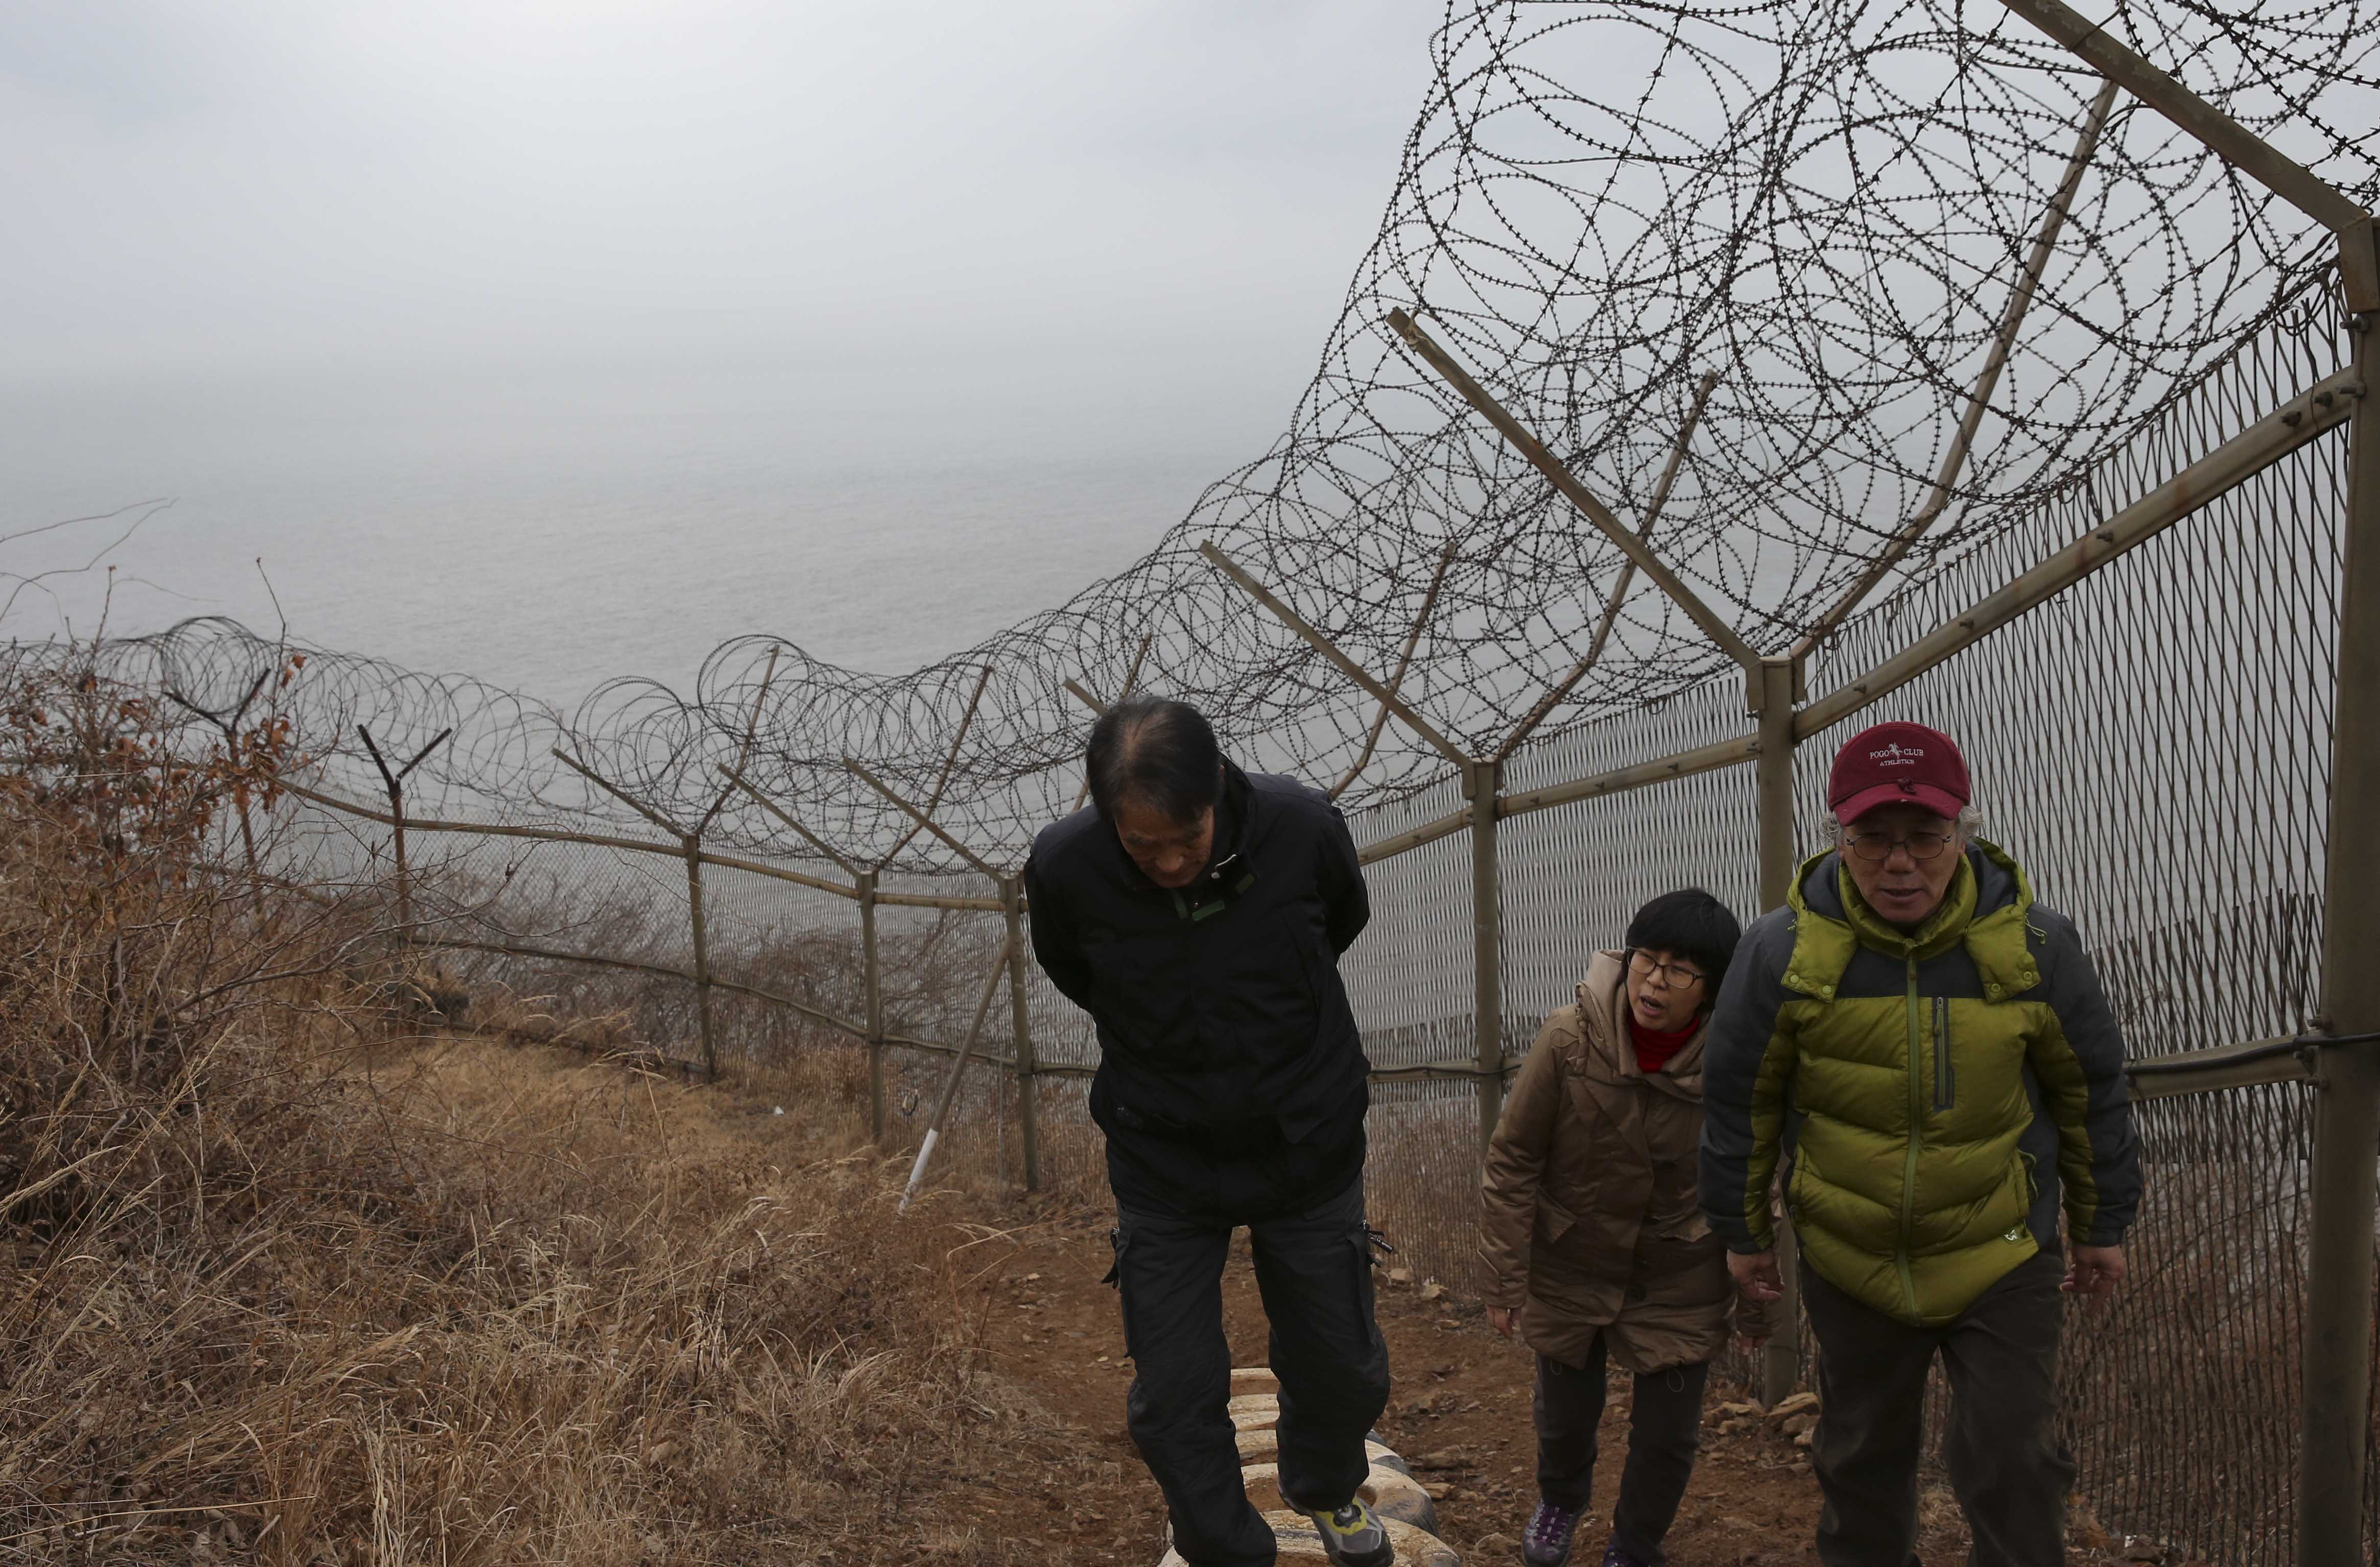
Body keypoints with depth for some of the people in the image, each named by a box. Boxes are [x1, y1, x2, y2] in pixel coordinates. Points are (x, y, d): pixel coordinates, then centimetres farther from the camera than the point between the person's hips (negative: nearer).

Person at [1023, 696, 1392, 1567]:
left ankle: (1326, 1487, 49)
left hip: (1307, 1148, 1)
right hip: (1162, 1161, 0)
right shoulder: (1064, 867, -24)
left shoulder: (1303, 828, -23)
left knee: (1342, 1370, 16)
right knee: (1173, 1400, 2)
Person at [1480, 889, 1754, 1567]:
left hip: (1678, 1282, 0)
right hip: (1570, 1269, 0)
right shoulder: (1568, 1040, -22)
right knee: (1566, 1414, 18)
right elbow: (1512, 1162, -12)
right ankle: (1559, 1501, 53)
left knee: (1668, 1435, 6)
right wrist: (1506, 1278, -10)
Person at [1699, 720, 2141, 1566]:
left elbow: (2091, 1091, 2)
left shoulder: (2034, 941, -13)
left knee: (2012, 1463, 0)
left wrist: (2102, 1226, 8)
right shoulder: (1783, 949, -15)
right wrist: (1742, 1230, 5)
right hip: (1850, 1259, 1)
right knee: (1861, 1459, 16)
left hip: (2002, 1254, -1)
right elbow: (1739, 1099, -2)